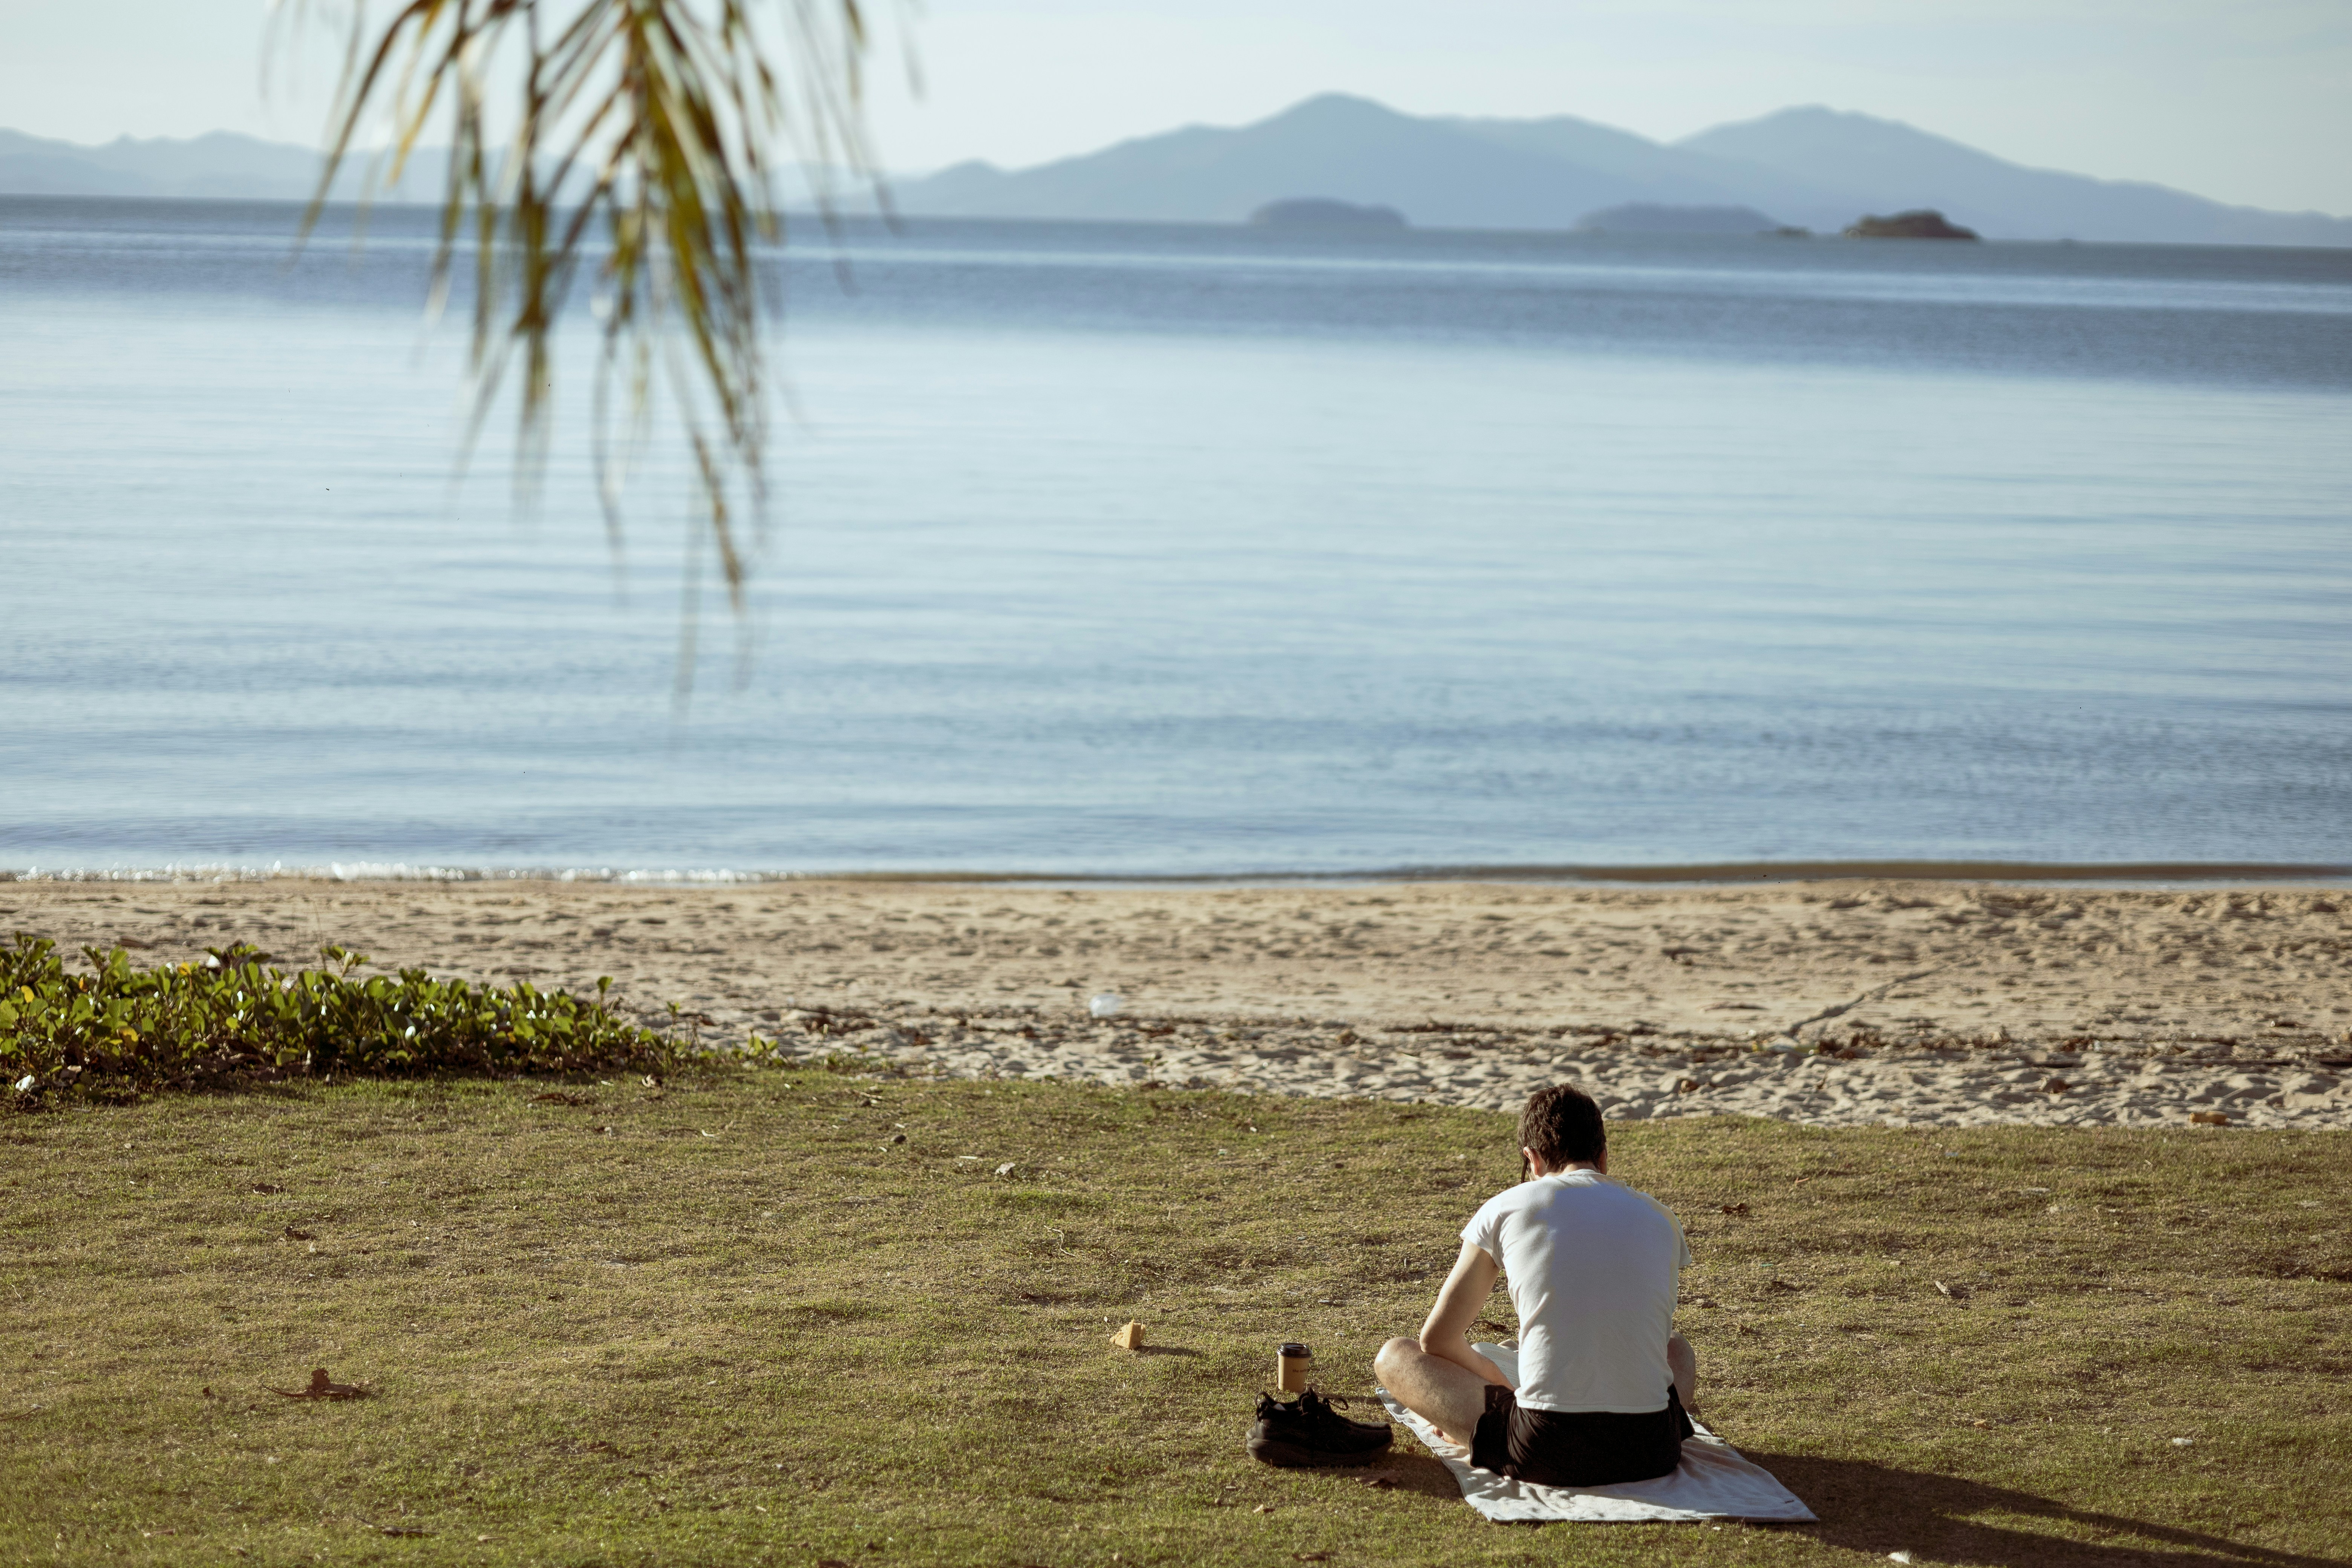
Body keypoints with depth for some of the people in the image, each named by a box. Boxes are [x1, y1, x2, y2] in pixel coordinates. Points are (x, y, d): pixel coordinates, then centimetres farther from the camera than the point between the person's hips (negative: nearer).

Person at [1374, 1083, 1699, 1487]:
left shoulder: (1506, 1208, 7)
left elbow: (1437, 1340, 14)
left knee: (1394, 1358, 17)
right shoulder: (1660, 1218, 16)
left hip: (1545, 1454, -3)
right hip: (1650, 1453, 4)